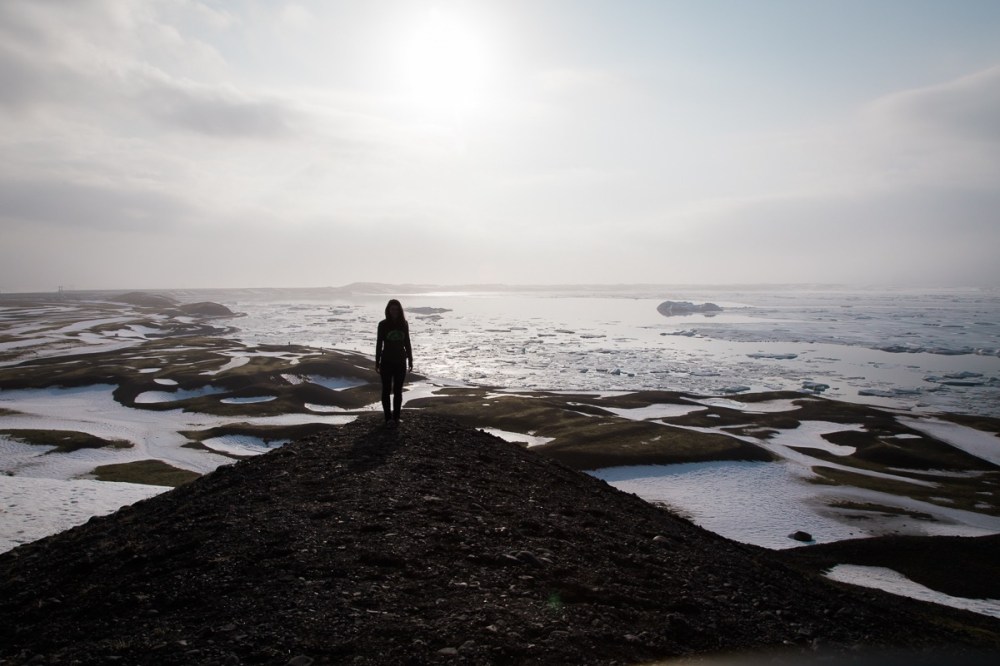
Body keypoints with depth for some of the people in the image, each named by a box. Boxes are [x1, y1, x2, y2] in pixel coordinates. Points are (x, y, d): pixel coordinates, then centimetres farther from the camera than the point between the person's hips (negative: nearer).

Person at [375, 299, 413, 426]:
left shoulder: (404, 324, 3)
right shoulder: (383, 324, -4)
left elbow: (407, 343, 9)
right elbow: (379, 344, -2)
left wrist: (410, 360, 9)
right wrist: (377, 362, -3)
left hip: (400, 362, 2)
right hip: (386, 362, -2)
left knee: (398, 390, 6)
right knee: (386, 390, 1)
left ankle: (396, 417, 13)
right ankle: (388, 417, 6)